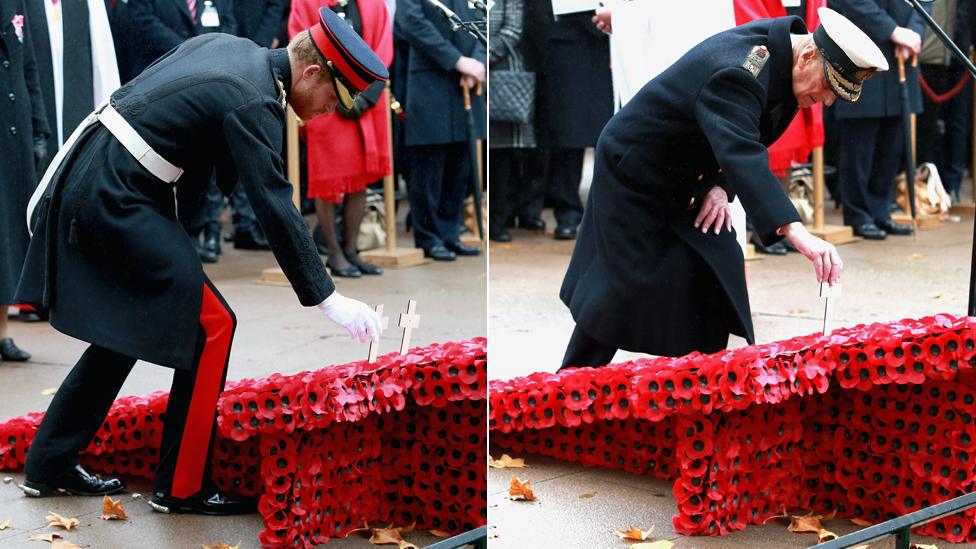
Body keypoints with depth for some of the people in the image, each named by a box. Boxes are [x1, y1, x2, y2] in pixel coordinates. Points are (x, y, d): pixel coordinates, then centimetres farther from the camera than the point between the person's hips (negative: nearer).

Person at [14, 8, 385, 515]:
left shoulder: (229, 46, 10)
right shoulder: (254, 102, -17)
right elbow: (276, 209, -20)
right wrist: (326, 299, -15)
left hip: (81, 184, 10)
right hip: (112, 201, -10)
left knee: (124, 332, 18)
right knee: (211, 325, -6)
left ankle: (48, 464, 25)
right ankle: (181, 486, 1)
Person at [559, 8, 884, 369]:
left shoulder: (778, 50, -6)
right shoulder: (736, 73, -35)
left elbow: (748, 140, 6)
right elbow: (743, 156, -50)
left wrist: (721, 185, -12)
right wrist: (796, 233, -60)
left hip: (685, 183, 9)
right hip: (633, 175, -9)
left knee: (716, 284, 0)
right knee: (626, 292, -6)